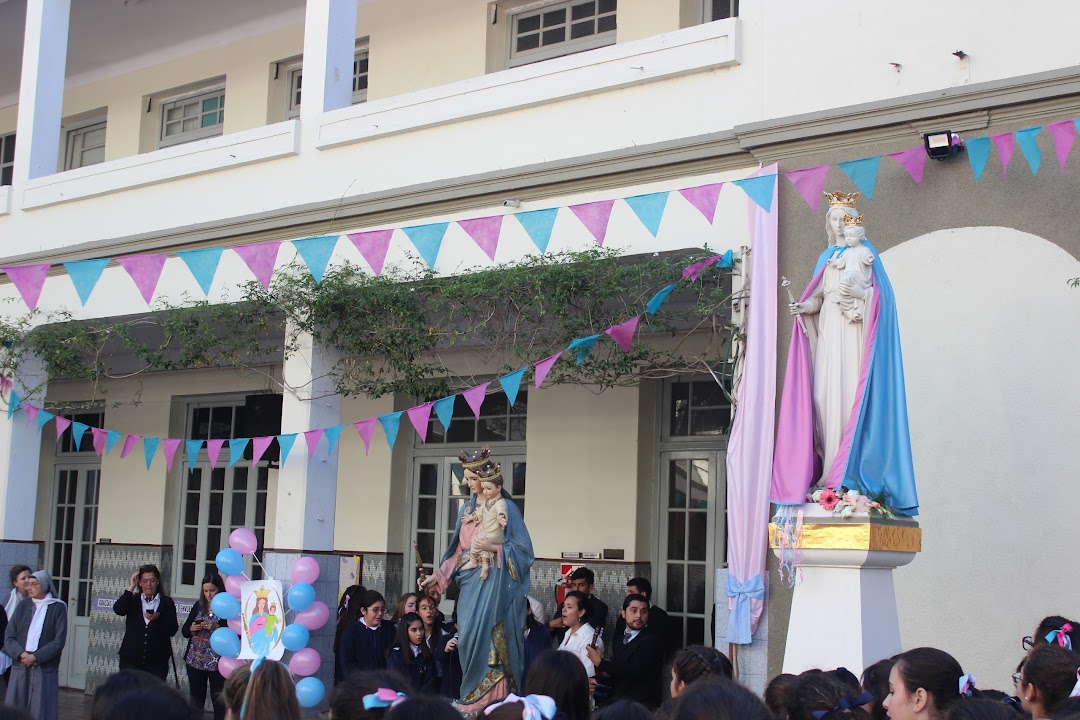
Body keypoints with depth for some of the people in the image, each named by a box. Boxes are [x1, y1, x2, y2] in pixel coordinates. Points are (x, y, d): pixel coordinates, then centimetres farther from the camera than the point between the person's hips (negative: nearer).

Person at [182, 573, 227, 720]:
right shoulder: (198, 606, 9)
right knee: (196, 700, 9)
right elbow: (184, 631, 14)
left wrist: (217, 627, -21)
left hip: (218, 662, -5)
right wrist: (192, 629, -6)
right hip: (195, 660, 5)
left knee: (219, 702, -1)